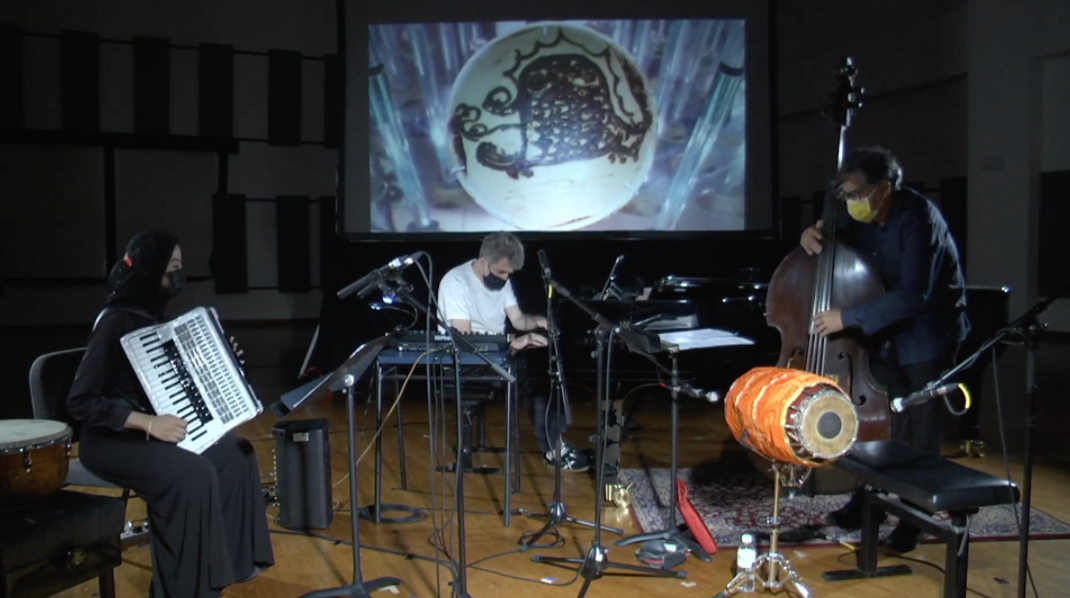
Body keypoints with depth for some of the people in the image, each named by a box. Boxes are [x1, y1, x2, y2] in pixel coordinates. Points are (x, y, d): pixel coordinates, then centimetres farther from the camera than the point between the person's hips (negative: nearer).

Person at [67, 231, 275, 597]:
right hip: (111, 440, -9)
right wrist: (149, 423, -30)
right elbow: (81, 403, -24)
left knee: (235, 452, 3)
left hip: (151, 427, 9)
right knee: (192, 473, -30)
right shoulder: (116, 323, -20)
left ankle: (230, 559, 13)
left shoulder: (153, 315, 7)